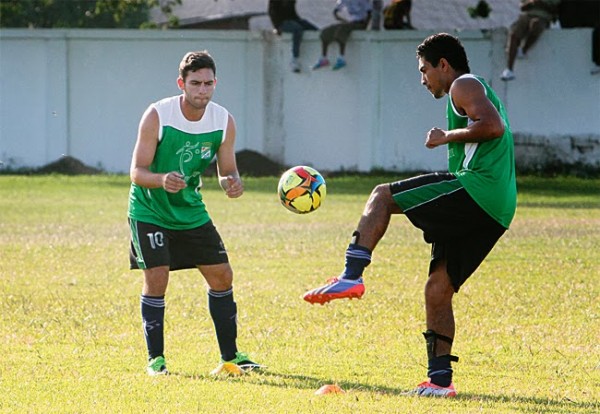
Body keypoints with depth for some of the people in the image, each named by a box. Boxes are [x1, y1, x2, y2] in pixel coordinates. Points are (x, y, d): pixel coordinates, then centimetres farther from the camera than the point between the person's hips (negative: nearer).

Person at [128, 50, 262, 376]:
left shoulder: (223, 121, -9)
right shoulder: (157, 116, -21)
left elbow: (227, 171, -1)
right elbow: (137, 172, -20)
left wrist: (233, 183, -26)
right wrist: (162, 180, -42)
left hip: (191, 210, 5)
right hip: (150, 210, -5)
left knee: (222, 275, 3)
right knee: (156, 277, -15)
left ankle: (230, 356, 16)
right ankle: (155, 359, -4)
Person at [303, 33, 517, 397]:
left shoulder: (464, 86, 0)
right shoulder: (481, 94, 31)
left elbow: (493, 126, -18)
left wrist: (448, 136, -8)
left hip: (475, 189, -10)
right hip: (496, 212, 10)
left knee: (382, 196, -7)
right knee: (438, 290, 10)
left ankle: (351, 276, -20)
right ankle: (440, 379, 8)